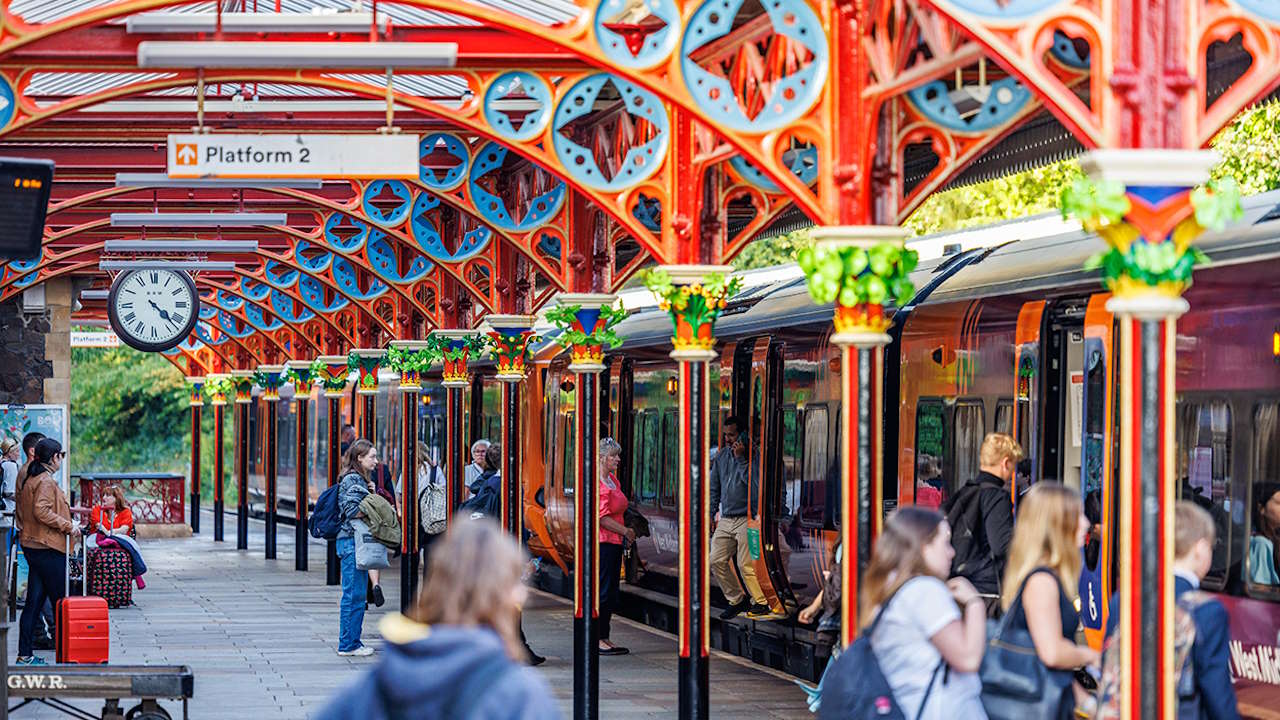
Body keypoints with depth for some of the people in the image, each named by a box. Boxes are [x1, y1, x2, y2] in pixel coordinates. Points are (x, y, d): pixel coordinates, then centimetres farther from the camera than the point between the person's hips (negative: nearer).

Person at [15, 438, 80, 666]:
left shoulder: (30, 480, 16)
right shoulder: (46, 482, -14)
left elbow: (23, 514, 20)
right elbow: (41, 511, -25)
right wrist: (67, 526, -19)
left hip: (33, 547, 10)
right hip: (48, 549, -10)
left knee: (34, 600, 8)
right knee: (60, 602, -2)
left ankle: (25, 655, 7)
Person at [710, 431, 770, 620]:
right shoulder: (721, 457, 12)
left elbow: (755, 483, -23)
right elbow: (714, 487, 21)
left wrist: (740, 458, -21)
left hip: (746, 519, -7)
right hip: (725, 520, 7)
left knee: (746, 565, -9)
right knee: (716, 561, 2)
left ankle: (760, 603, 6)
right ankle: (737, 600, 15)